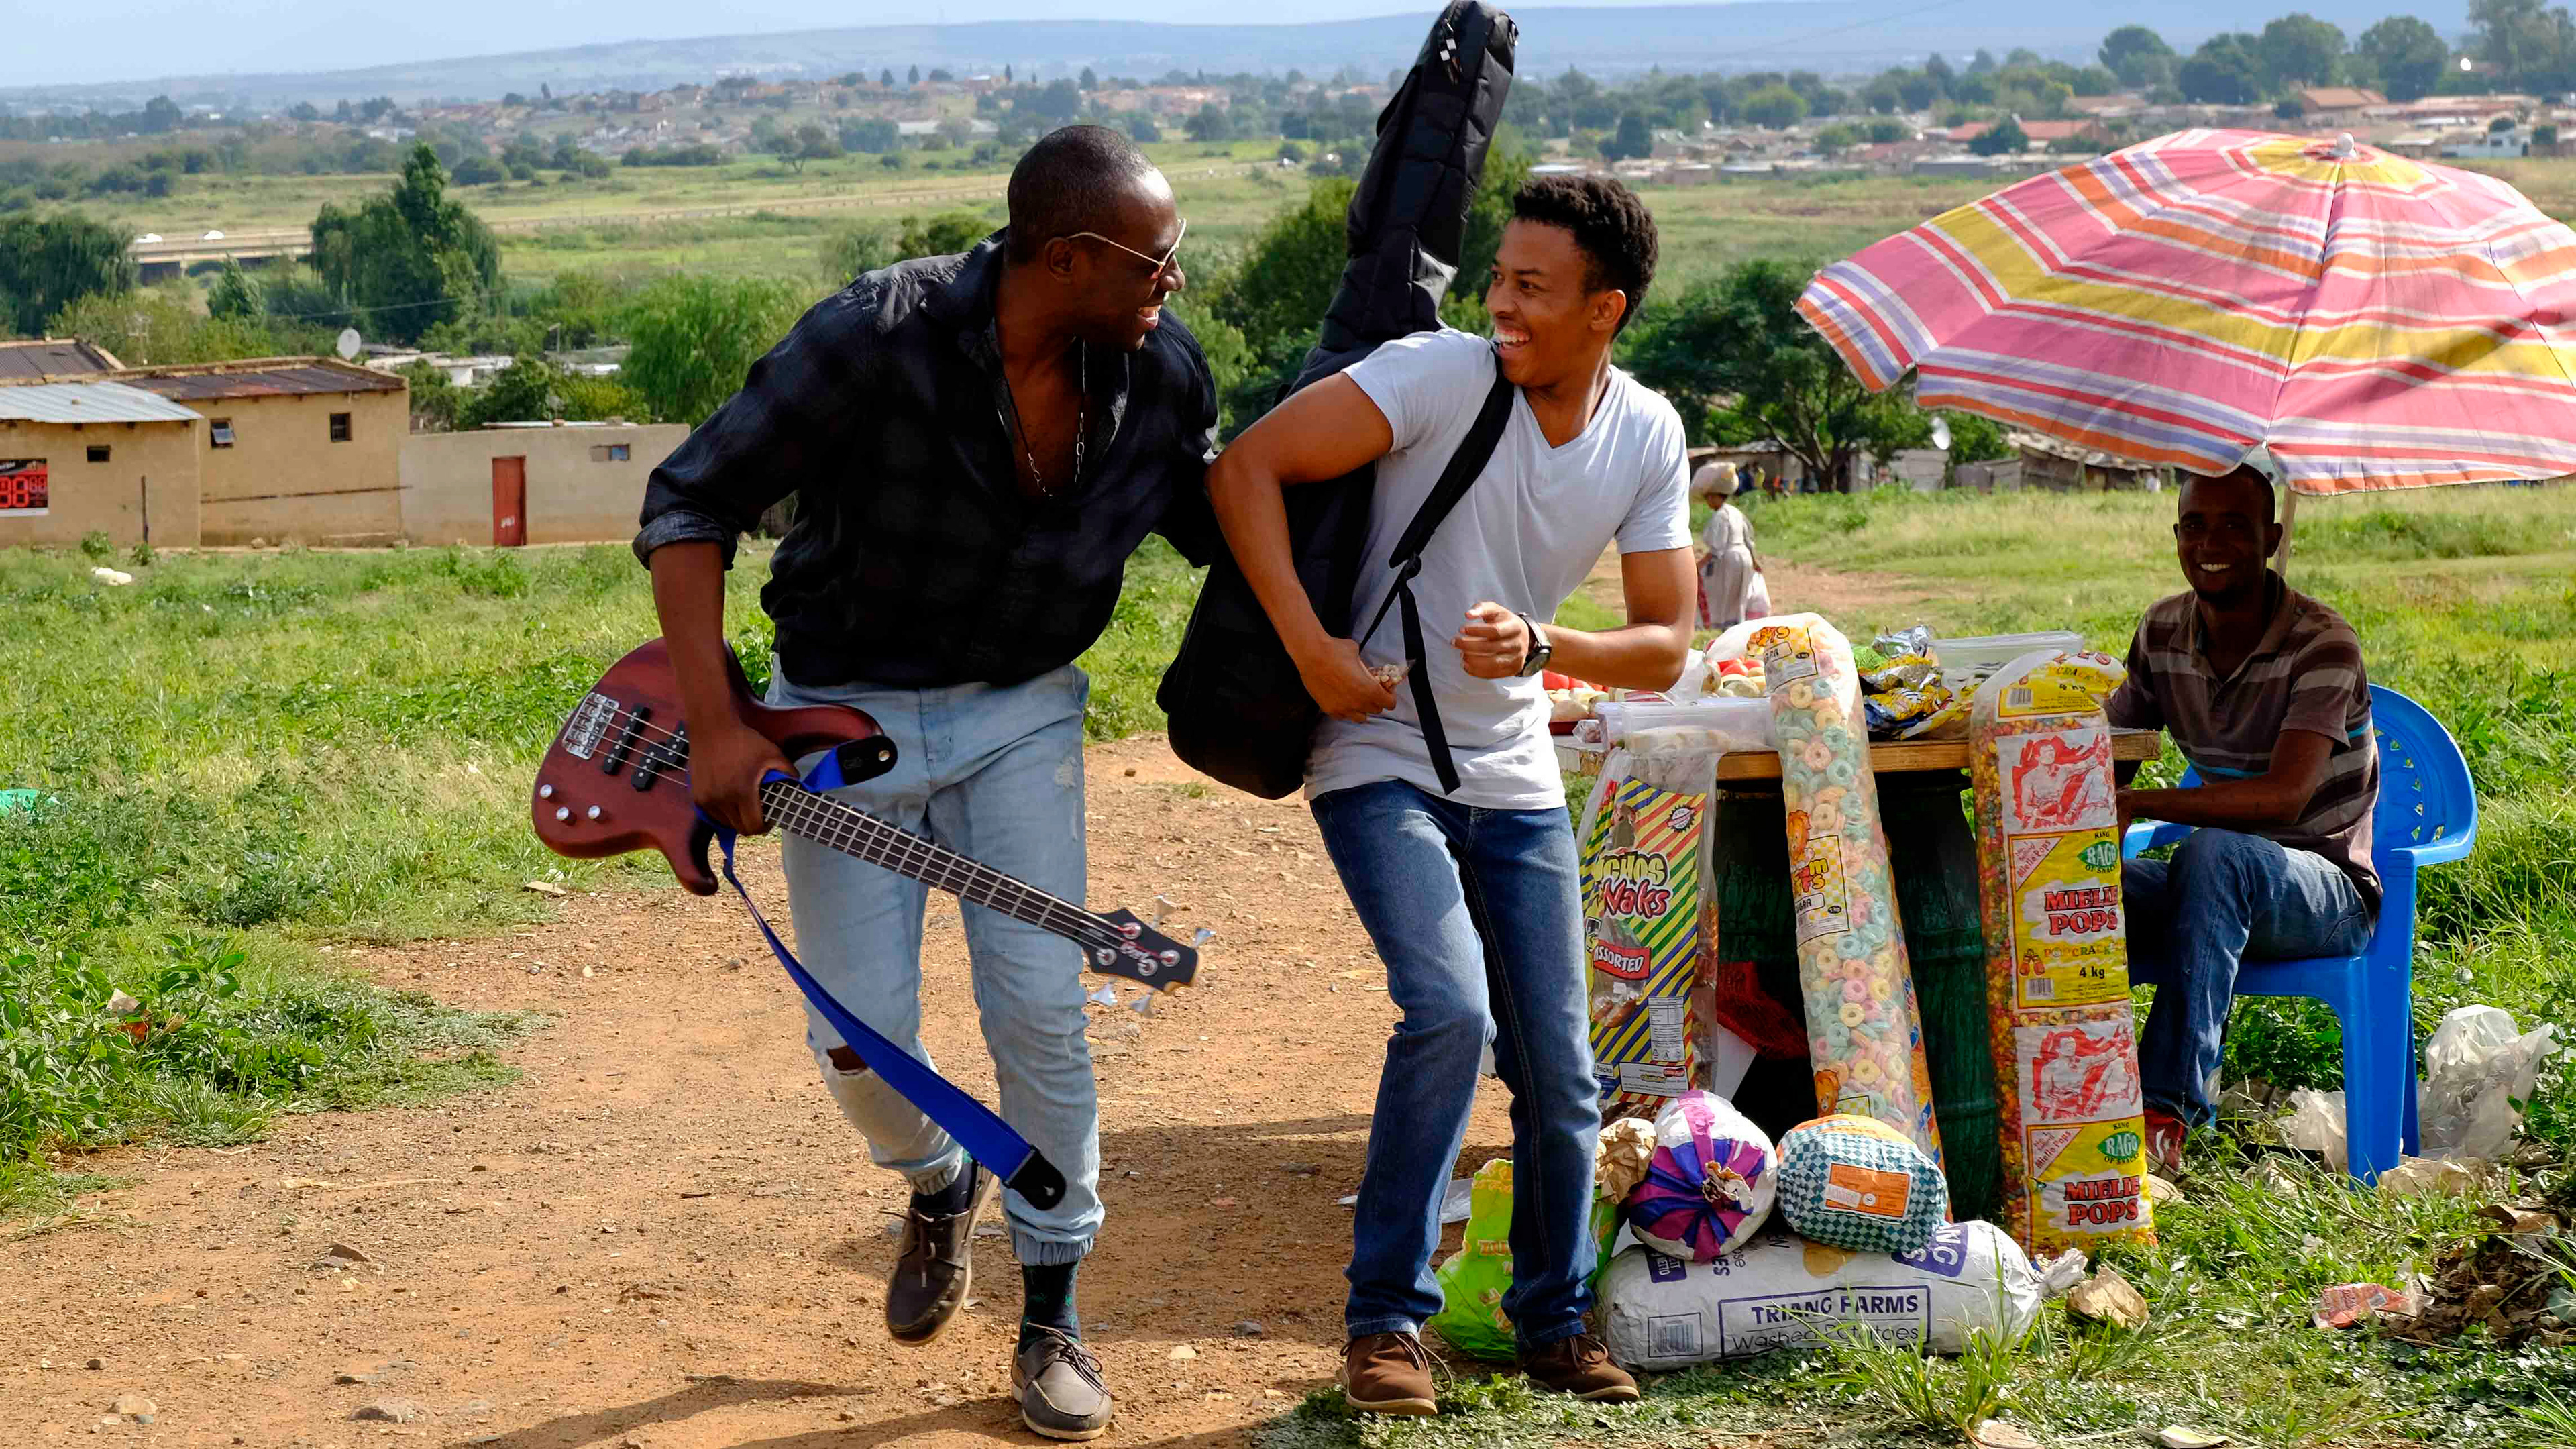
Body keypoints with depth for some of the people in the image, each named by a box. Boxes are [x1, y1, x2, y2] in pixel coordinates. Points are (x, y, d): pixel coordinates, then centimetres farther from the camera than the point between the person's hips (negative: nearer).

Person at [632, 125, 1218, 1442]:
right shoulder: (875, 341, -25)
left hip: (1020, 707, 2)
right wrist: (713, 726, -24)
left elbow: (1220, 525, 10)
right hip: (845, 711, -2)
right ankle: (938, 1186, 32)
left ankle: (1052, 1316, 10)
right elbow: (688, 504, -19)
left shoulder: (1162, 373, -11)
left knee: (1042, 1007, -8)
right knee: (859, 1031, -5)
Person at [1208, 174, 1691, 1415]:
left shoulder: (1648, 436, -2)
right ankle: (1387, 1317, -8)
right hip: (1380, 762, -5)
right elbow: (1246, 469, -21)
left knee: (1559, 1071, 5)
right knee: (1449, 1009, -23)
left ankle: (1553, 1322, 25)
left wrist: (1538, 645, -20)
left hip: (1516, 779, 5)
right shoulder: (1442, 375, -18)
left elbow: (1664, 648, -2)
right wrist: (1311, 647, -25)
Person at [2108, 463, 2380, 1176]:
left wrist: (2141, 804, -40)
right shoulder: (2162, 631, 4)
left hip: (2331, 890, -5)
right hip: (2227, 891, 6)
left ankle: (2165, 1113, -42)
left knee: (2211, 852, -39)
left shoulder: (2322, 645, -17)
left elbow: (2284, 796, -28)